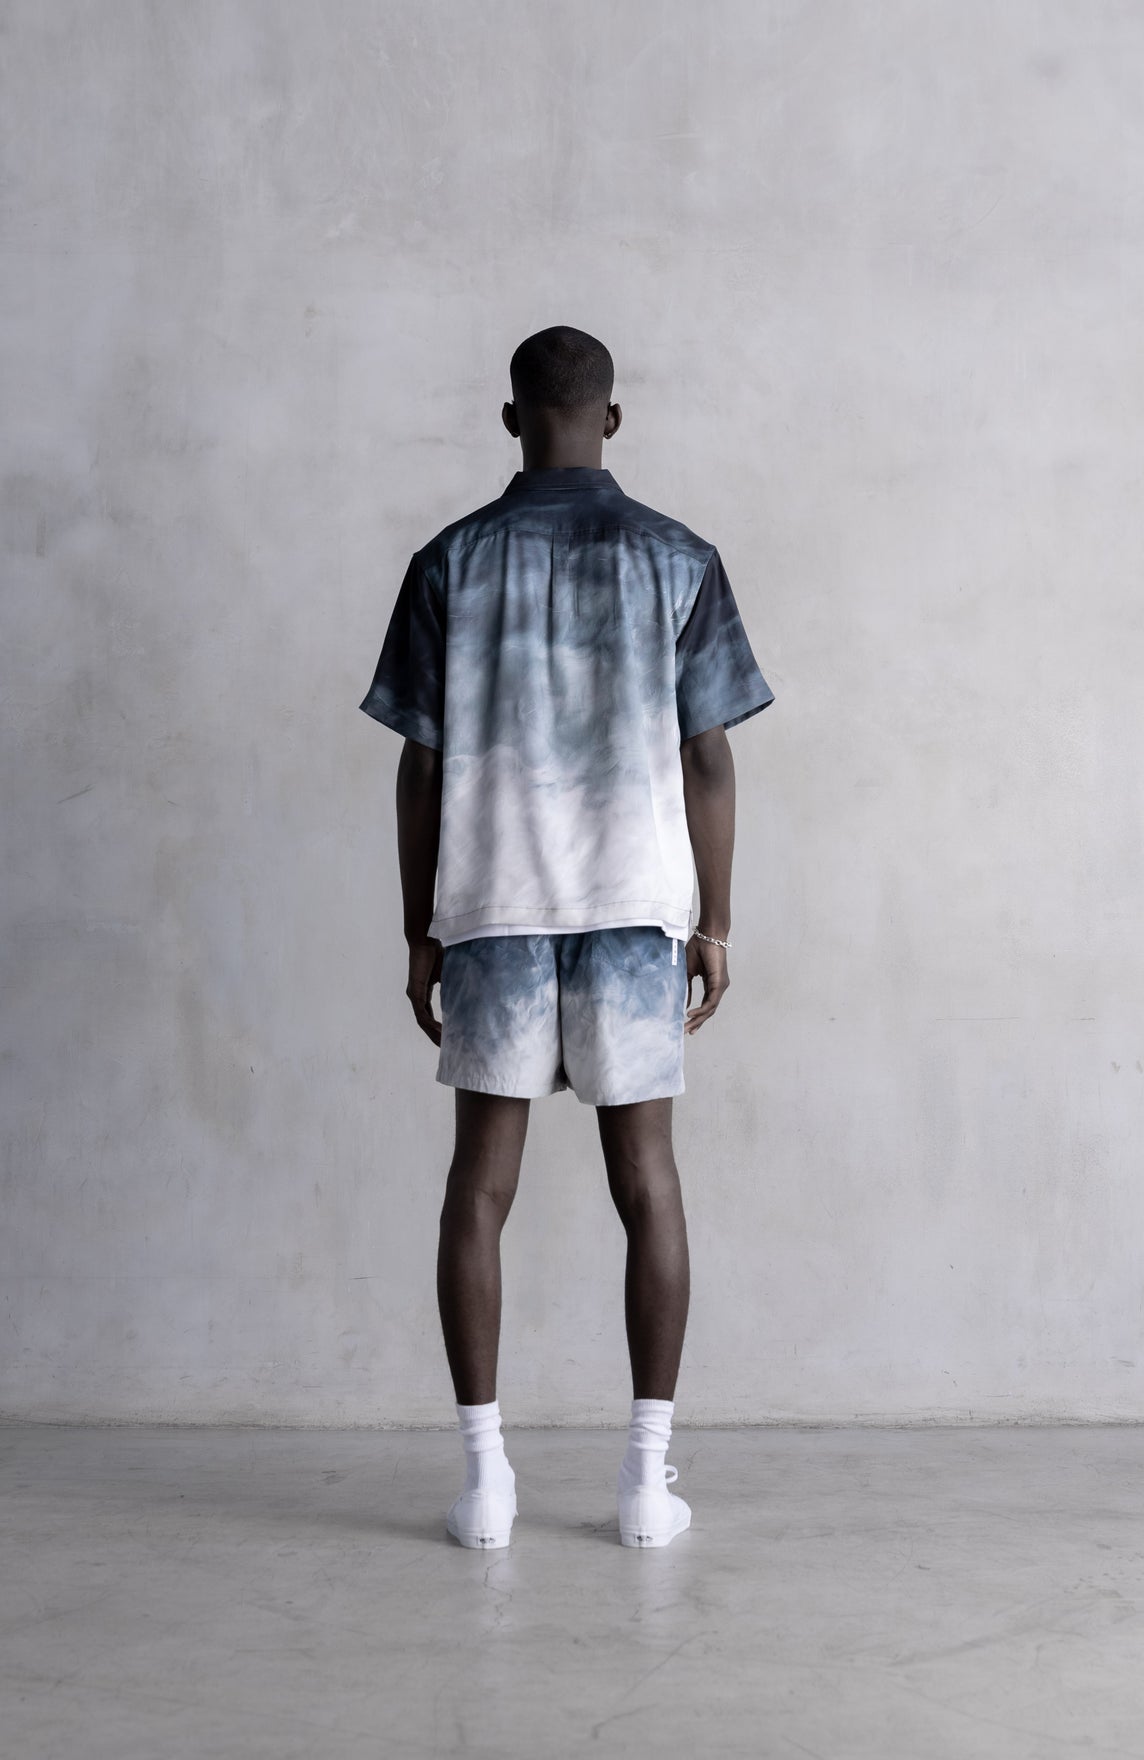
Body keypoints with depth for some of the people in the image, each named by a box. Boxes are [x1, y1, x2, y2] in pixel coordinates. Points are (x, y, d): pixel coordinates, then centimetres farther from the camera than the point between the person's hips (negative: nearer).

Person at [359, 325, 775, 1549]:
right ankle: (648, 1475, 9)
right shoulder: (677, 560, 1)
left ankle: (484, 1474, 8)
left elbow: (422, 763, 0)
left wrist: (420, 933, 7)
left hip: (491, 910, 0)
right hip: (635, 905, 0)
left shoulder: (452, 562, 1)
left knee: (482, 1181, 6)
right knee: (645, 1180, 6)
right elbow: (709, 759, -1)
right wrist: (714, 923, 6)